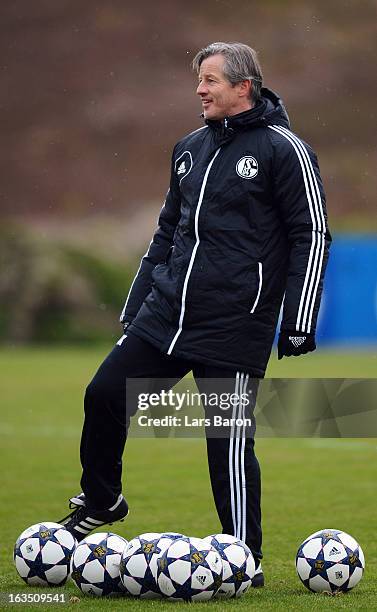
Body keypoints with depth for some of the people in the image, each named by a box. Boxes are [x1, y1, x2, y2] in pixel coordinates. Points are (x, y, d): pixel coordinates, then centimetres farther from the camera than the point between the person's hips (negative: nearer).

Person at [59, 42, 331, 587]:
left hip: (234, 327, -6)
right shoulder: (190, 149, 15)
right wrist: (136, 304, 21)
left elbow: (312, 235, -6)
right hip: (165, 314, 6)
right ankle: (101, 501, 25)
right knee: (105, 394, 1)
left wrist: (299, 322, -11)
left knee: (228, 440, -4)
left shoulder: (283, 149, -6)